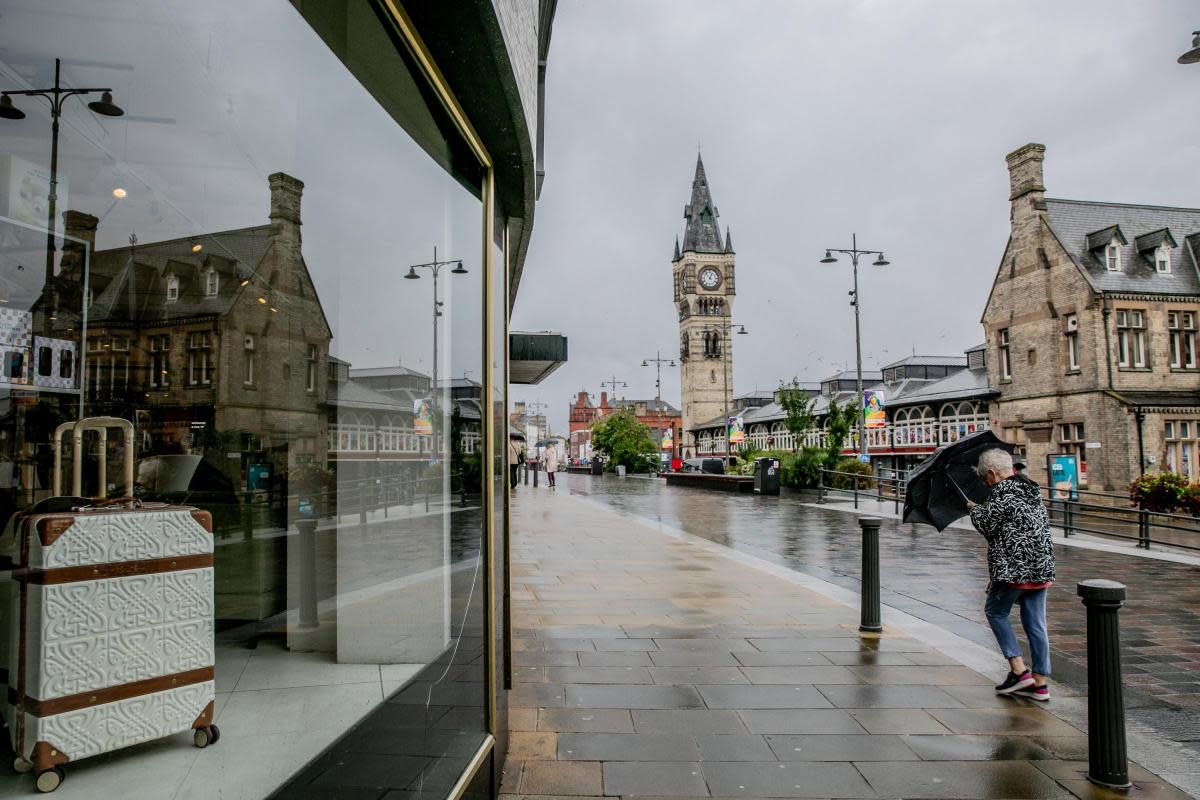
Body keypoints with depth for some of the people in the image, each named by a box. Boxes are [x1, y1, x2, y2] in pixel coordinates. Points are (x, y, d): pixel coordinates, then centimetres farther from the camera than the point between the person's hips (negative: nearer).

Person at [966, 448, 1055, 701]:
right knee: (1035, 623, 10)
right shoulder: (1032, 490, 14)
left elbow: (987, 526, -12)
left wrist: (974, 509, 8)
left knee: (995, 612, 9)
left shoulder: (1001, 493, -13)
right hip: (1042, 567, 8)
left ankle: (1019, 670, 3)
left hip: (1014, 568, -8)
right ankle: (1040, 683, 14)